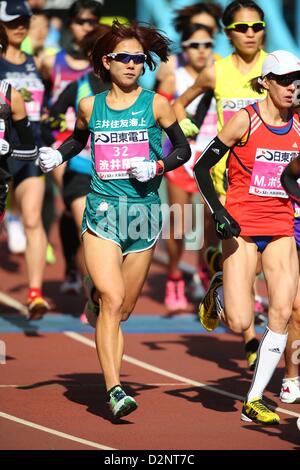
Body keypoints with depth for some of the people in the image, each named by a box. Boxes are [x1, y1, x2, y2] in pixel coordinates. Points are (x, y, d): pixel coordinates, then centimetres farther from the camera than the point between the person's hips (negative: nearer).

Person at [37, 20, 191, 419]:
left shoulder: (155, 104, 2)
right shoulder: (90, 106, 6)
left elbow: (183, 148, 11)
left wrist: (157, 167, -7)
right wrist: (57, 156, 7)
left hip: (144, 211, 1)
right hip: (102, 210, -1)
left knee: (123, 310, 6)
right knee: (112, 300, -16)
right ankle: (115, 390, -20)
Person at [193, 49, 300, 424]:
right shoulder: (245, 120, -9)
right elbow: (201, 167, -5)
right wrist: (218, 213, -14)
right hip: (241, 225, -4)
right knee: (240, 324, -11)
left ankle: (254, 401, 1)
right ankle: (219, 292, 26)